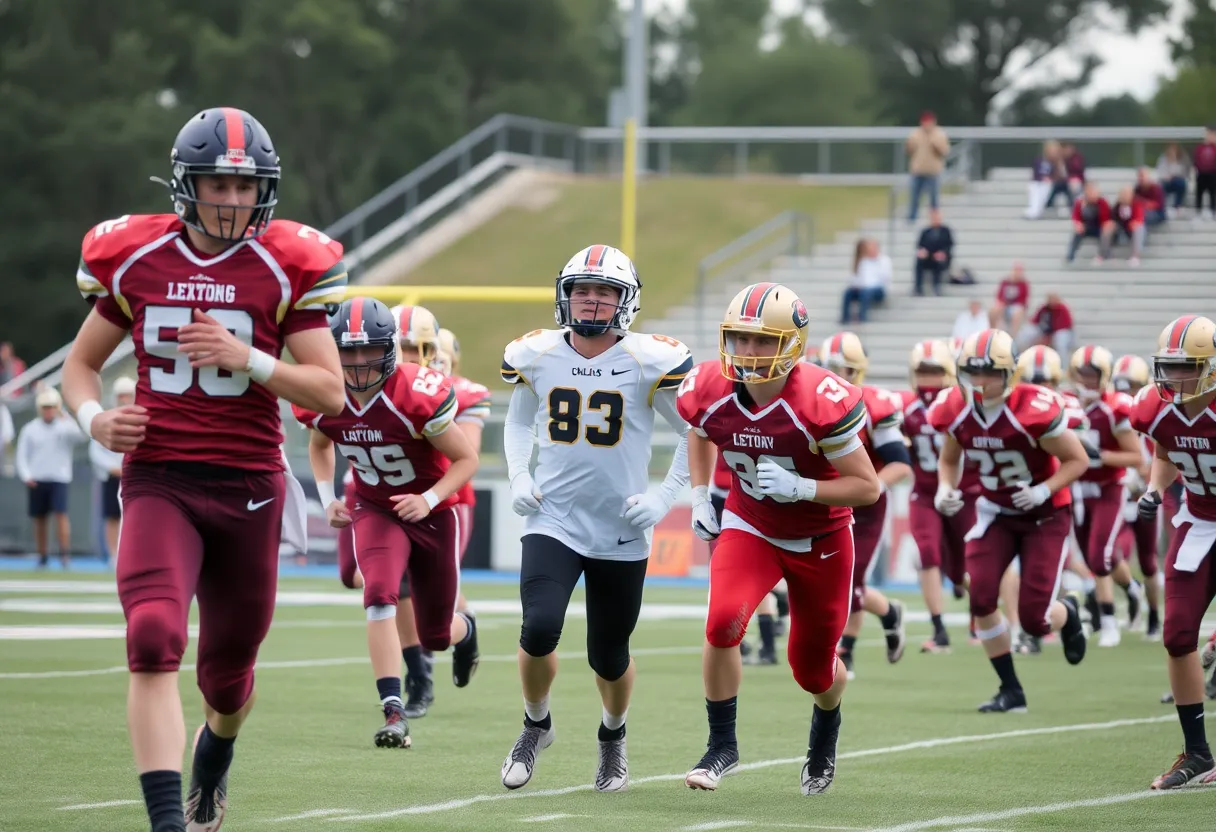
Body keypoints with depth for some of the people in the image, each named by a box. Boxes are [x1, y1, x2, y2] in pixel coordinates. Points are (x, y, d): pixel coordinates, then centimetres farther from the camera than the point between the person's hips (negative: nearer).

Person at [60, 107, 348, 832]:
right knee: (155, 638, -23)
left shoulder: (285, 268, -3)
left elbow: (331, 392, -4)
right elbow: (81, 363, 14)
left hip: (249, 485, 0)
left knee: (228, 669, 13)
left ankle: (215, 751, 49)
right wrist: (94, 418, -7)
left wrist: (248, 359, -19)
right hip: (159, 479, 0)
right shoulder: (136, 260, 2)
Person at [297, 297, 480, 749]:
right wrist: (327, 498, -2)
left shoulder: (418, 396, -29)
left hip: (431, 512, -2)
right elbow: (320, 444, 11)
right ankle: (394, 713, -28)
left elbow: (466, 459, -17)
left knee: (435, 636, 10)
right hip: (375, 510, 2)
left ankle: (464, 630, 51)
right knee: (380, 595, -28)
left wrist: (429, 499, -29)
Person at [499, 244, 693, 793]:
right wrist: (518, 478, 4)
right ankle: (536, 726, 9)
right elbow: (519, 420, 19)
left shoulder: (651, 363, -9)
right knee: (539, 629, -20)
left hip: (621, 531, -1)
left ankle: (613, 738, 40)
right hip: (553, 521, 1)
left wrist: (665, 497, -7)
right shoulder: (535, 356, -1)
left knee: (609, 656, 7)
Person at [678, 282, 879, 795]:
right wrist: (700, 495, 1)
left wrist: (800, 488, -35)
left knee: (813, 669, 10)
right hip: (749, 527, 2)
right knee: (723, 622, -26)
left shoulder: (820, 403, -30)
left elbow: (868, 487, -23)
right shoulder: (711, 392, -16)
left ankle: (825, 733, 48)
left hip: (820, 540, -2)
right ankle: (722, 745, -8)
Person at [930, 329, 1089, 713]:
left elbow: (1077, 460, -16)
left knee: (1034, 619, -8)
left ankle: (1068, 613, 32)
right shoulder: (955, 411, -12)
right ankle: (1011, 690, 1)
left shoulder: (1034, 410, -28)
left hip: (1045, 516, -4)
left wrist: (1044, 489, -30)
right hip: (996, 512, 4)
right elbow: (949, 459, 8)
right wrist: (945, 490, -11)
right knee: (980, 596, -16)